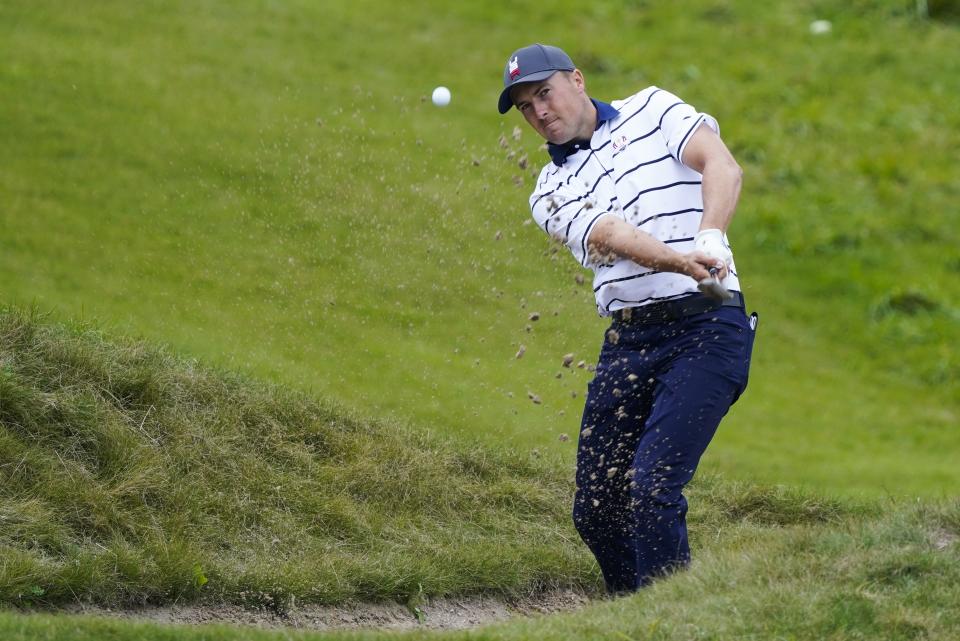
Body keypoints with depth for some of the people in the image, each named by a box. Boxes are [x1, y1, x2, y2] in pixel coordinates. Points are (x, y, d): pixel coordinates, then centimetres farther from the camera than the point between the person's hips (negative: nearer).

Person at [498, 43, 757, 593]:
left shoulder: (652, 110, 10)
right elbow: (611, 235, -7)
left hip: (705, 326, -5)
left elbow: (723, 167, -7)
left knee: (652, 489, -18)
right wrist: (681, 261, -28)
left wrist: (710, 238, -27)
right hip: (627, 341, 5)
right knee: (595, 508, 3)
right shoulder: (551, 193, 14)